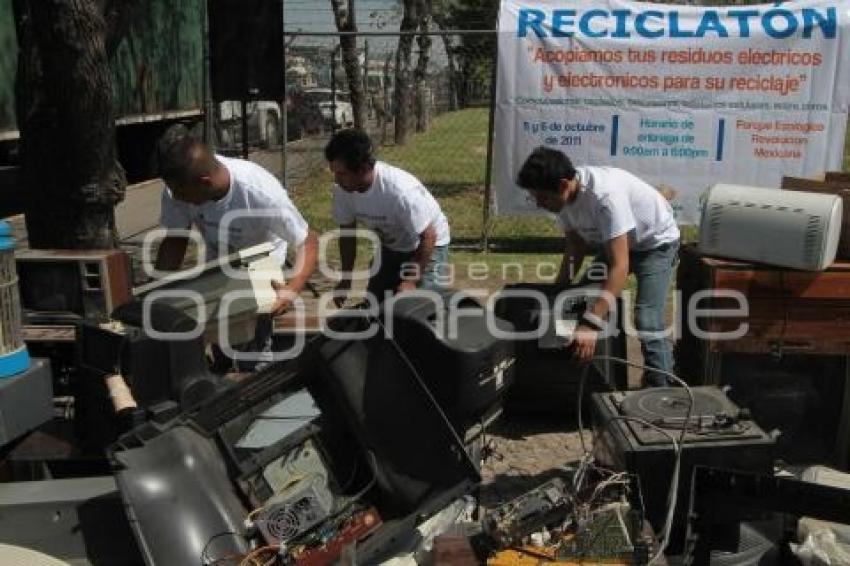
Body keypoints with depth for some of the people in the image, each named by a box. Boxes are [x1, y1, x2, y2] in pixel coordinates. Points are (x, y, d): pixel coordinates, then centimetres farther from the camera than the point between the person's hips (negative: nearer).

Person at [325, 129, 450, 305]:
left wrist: (411, 281, -25)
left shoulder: (399, 190, -38)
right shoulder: (342, 189, -21)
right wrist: (346, 279, -4)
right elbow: (347, 232, -4)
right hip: (389, 247, 6)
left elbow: (428, 237, -27)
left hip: (428, 245, -6)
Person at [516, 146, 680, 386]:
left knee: (647, 322, -21)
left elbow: (619, 267, -43)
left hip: (656, 242, -8)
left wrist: (591, 325, -49)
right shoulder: (564, 195, -17)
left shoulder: (606, 195, -40)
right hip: (616, 243, 8)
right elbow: (576, 244, -1)